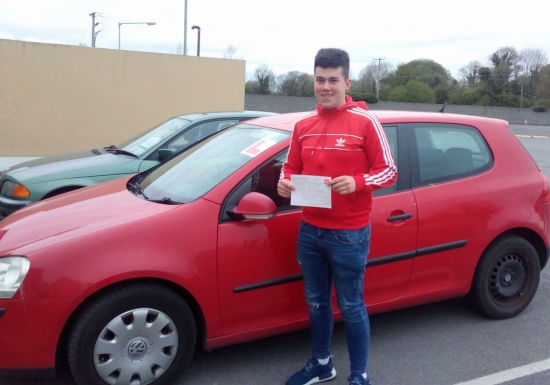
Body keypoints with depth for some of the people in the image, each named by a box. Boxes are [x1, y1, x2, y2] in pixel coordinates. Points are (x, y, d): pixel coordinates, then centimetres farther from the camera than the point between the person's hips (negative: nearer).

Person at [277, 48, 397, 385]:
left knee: (351, 307, 6)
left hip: (349, 235, -5)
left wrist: (357, 182, -26)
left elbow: (389, 171, -8)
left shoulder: (365, 122, -9)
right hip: (310, 231, 6)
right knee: (317, 302, 18)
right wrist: (285, 182, -7)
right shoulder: (304, 126, 7)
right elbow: (292, 166, 16)